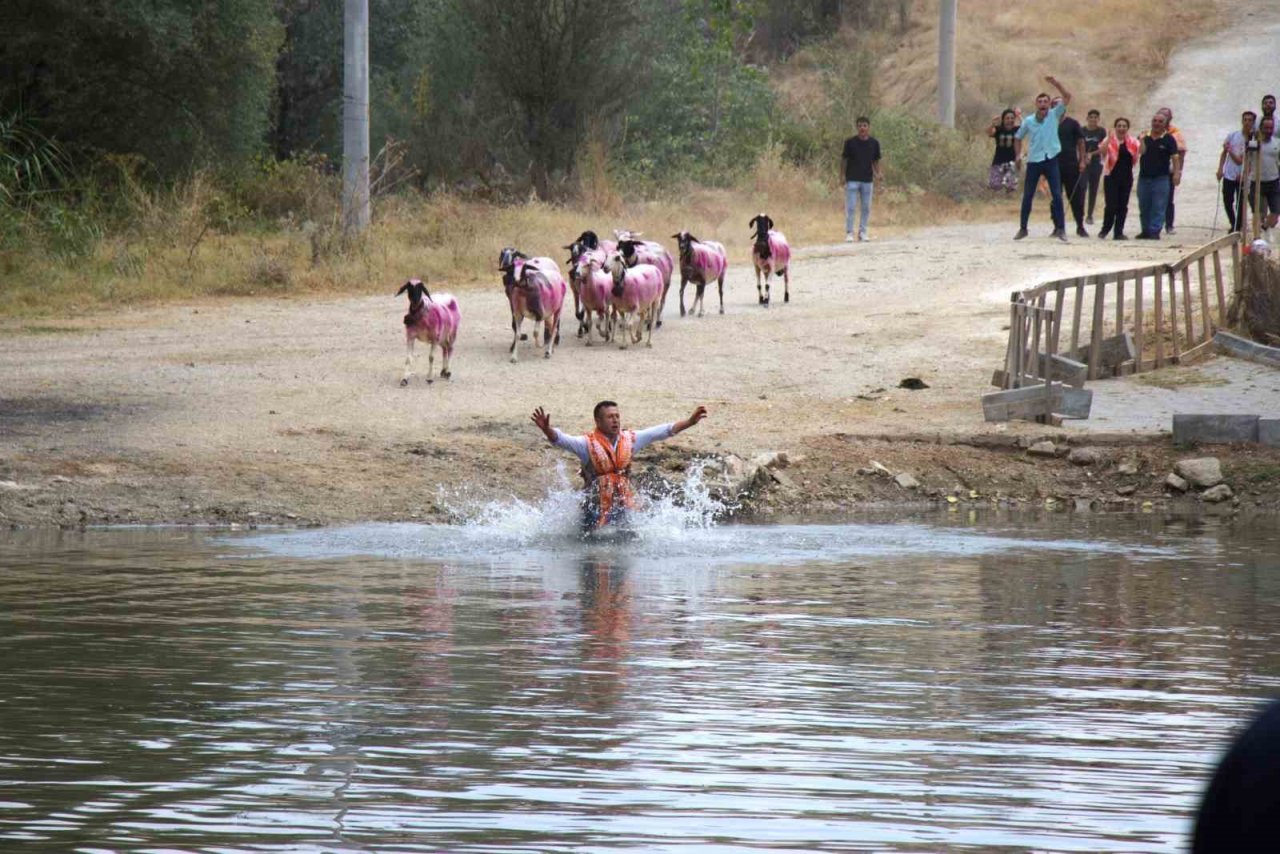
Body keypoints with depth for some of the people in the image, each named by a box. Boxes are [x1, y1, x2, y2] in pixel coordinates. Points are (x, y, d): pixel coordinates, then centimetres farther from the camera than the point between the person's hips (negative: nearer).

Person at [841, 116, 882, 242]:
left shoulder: (874, 143, 4)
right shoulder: (850, 142, -3)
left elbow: (876, 161, 11)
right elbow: (844, 159, 1)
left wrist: (877, 174, -3)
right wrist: (842, 176, -5)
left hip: (867, 180, 3)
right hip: (852, 179, -3)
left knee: (866, 208, 7)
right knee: (850, 208, -4)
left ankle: (862, 232, 16)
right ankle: (849, 233, 1)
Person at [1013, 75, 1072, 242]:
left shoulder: (1054, 115, -1)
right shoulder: (1028, 122, 2)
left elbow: (1067, 97, -9)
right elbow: (1018, 137, 17)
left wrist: (1056, 85, -21)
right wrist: (1019, 155, 6)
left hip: (1051, 160, -1)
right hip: (1034, 161, 1)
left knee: (1057, 195, -6)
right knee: (1027, 196, 6)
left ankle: (1060, 229, -3)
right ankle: (1023, 228, 17)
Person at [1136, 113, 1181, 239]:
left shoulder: (1169, 140, -2)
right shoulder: (1145, 137, 7)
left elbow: (1175, 158, -4)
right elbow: (1141, 152, -6)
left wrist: (1176, 173, -14)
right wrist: (1142, 139, -17)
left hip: (1161, 178, -4)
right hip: (1144, 177, 4)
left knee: (1158, 208, -6)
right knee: (1144, 207, 10)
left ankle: (1155, 231, -5)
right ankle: (1146, 231, 19)